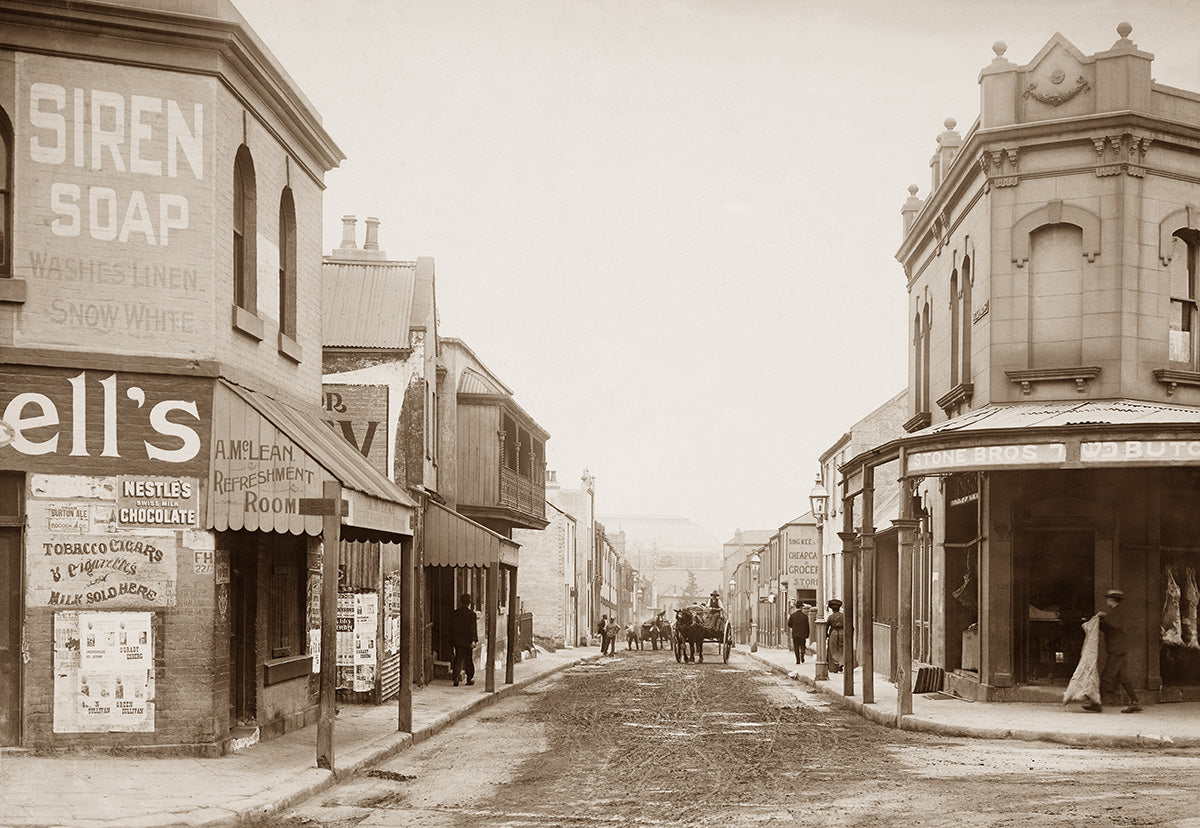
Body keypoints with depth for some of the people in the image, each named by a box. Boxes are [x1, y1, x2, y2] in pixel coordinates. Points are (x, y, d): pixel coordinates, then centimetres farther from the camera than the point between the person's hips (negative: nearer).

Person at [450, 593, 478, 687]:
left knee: (458, 661, 4)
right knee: (469, 661, 9)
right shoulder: (472, 614, -8)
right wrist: (473, 640, -16)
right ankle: (470, 679, 15)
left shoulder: (454, 613, 3)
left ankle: (456, 679, -9)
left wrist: (452, 641, 15)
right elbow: (473, 629, -14)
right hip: (468, 641, -2)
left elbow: (452, 628, 8)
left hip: (458, 641, 3)